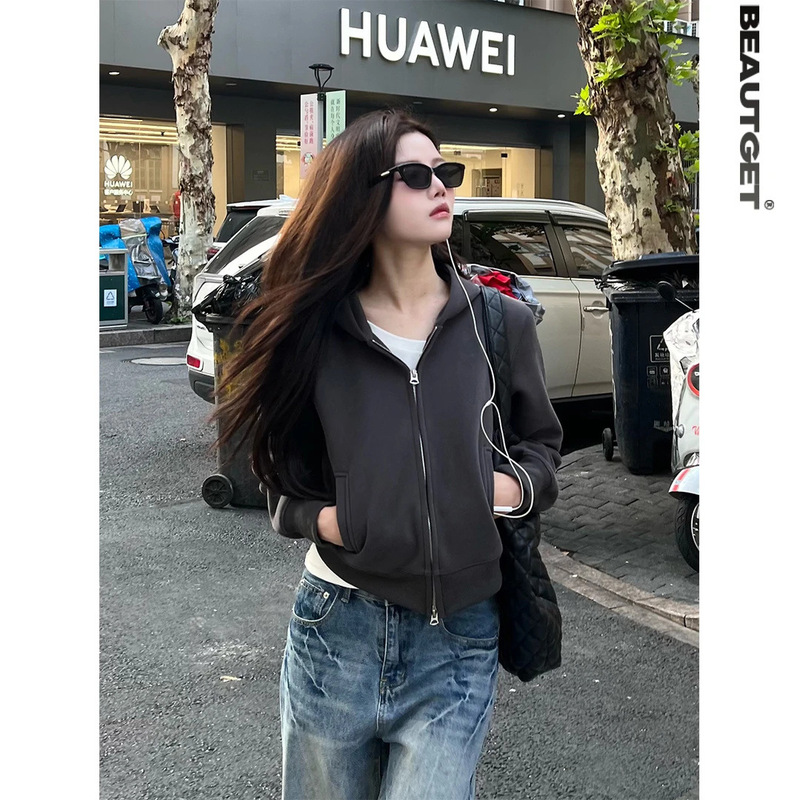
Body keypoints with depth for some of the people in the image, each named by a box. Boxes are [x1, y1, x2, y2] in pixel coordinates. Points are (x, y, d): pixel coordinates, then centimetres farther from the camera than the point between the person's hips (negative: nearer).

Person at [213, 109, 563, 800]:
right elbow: (286, 482, 8)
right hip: (336, 631, 1)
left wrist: (515, 485, -10)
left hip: (457, 644, -1)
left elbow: (542, 442, 11)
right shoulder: (316, 333, -1)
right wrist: (325, 518, -12)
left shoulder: (501, 322, -2)